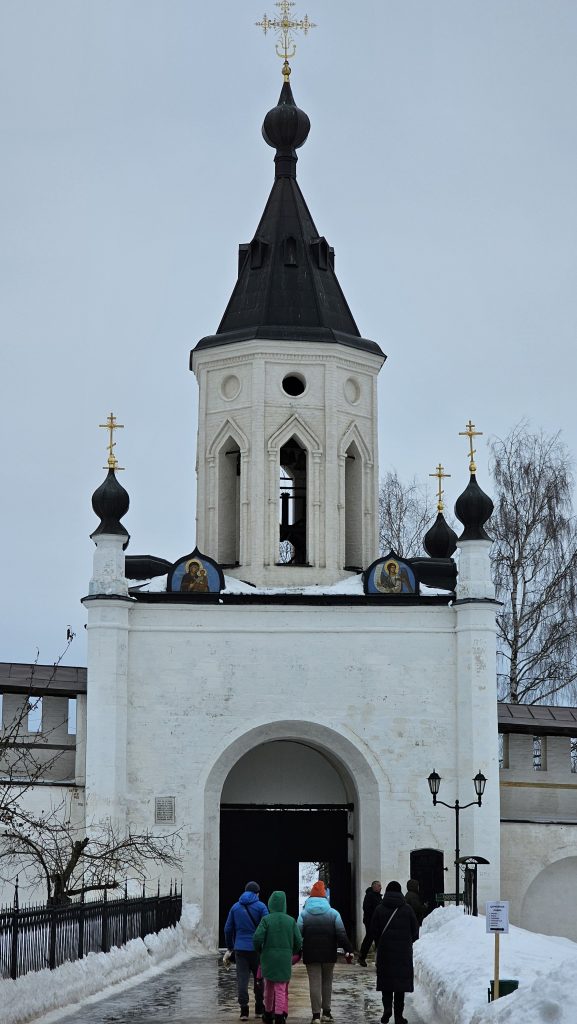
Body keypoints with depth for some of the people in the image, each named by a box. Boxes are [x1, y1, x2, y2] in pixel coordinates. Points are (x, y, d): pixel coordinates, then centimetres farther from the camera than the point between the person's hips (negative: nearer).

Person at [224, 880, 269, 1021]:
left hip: (240, 948, 2)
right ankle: (259, 1009, 17)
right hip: (257, 948, -2)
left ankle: (244, 1010, -6)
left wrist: (230, 946, 20)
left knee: (242, 979, 1)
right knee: (259, 978, 11)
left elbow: (228, 929, 10)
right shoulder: (261, 907, -3)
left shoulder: (235, 907, 8)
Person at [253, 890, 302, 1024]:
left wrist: (259, 951, 4)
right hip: (285, 960, 0)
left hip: (268, 959, 0)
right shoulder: (291, 921, -2)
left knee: (269, 987, 17)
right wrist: (292, 953, 16)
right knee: (281, 988, 3)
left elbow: (257, 938, -16)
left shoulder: (266, 920, -7)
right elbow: (298, 942, -2)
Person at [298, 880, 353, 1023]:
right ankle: (326, 1012, 21)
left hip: (311, 956, -1)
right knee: (327, 982, 16)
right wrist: (348, 950, 1)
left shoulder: (304, 914, -2)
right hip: (329, 955, 1)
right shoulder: (333, 913, 1)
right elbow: (341, 934, -3)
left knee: (314, 983, -1)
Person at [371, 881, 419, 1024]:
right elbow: (415, 930, 2)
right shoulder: (407, 909, -2)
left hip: (385, 950, 0)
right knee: (401, 979, 5)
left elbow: (373, 930, 0)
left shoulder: (380, 909, -2)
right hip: (403, 952, 0)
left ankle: (387, 1007, -10)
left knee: (386, 980, 10)